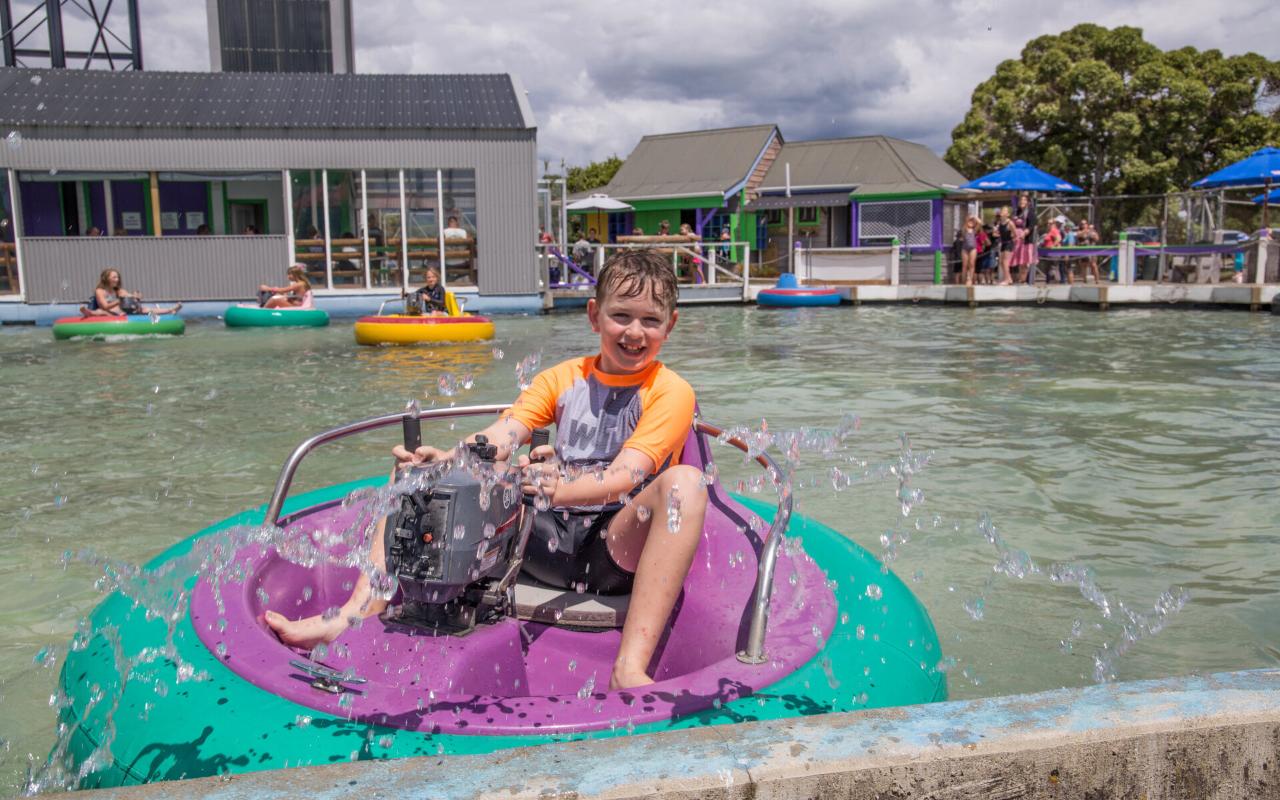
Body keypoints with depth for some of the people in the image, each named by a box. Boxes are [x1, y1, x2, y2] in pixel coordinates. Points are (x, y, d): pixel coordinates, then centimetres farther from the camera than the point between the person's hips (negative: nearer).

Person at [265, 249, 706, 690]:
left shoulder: (669, 391, -3)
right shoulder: (562, 378, 10)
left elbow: (622, 479, -17)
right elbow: (498, 439, -3)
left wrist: (559, 488, -36)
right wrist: (446, 460, -24)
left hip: (618, 552, -4)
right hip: (548, 538, 4)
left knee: (686, 482, -34)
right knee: (422, 468, -1)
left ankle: (630, 669, -41)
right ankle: (357, 613, -17)